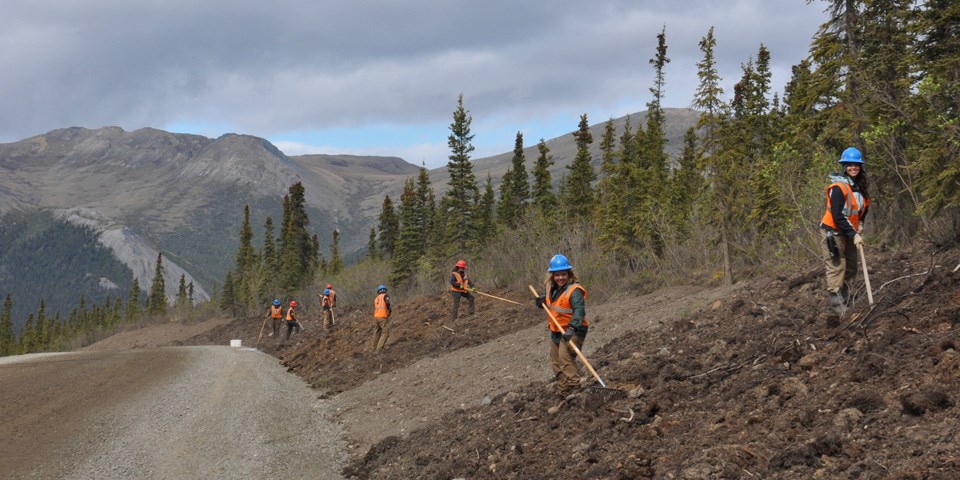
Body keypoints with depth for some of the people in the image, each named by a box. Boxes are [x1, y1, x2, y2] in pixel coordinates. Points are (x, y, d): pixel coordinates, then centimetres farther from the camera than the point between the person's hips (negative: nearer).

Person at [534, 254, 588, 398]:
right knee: (555, 361, 15)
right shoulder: (551, 288, 4)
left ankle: (574, 388, -21)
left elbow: (579, 310, -35)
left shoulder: (574, 290, -22)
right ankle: (562, 390, 27)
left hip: (573, 331, -9)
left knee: (565, 356, -24)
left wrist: (571, 328, -47)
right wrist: (542, 300, 1)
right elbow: (549, 300, 26)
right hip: (556, 331, 9)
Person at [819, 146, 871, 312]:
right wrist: (853, 235, -22)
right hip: (833, 231, -8)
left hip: (849, 232, 8)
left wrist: (860, 222, 4)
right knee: (837, 267, -11)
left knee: (851, 267, 11)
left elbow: (864, 206, 23)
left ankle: (845, 301, 21)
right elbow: (838, 216, -24)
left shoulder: (860, 186, 5)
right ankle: (836, 303, -11)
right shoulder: (838, 188, -21)